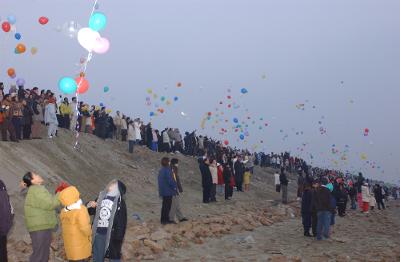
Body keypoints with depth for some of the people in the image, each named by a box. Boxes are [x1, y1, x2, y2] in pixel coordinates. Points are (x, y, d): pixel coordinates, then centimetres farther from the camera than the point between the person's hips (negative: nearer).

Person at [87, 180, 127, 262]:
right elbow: (91, 211, 19)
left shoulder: (119, 201, -7)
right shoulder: (101, 196, 9)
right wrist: (90, 206, -5)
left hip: (111, 235, -5)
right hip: (98, 234, 5)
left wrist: (119, 237, -16)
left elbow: (122, 220, -11)